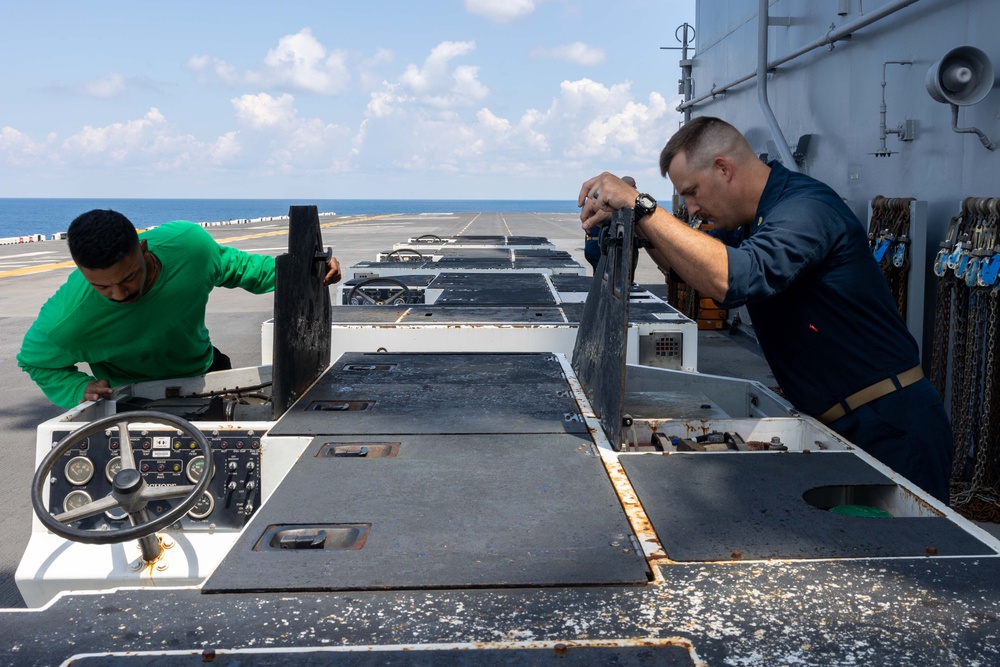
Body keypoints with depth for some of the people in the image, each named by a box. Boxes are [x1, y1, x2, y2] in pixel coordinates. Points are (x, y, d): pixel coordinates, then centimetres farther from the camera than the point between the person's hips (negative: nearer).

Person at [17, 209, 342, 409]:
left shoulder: (188, 243, -31)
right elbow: (37, 362, -10)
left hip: (203, 369, 3)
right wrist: (78, 389, -29)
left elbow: (234, 266, -6)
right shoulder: (66, 320, -35)